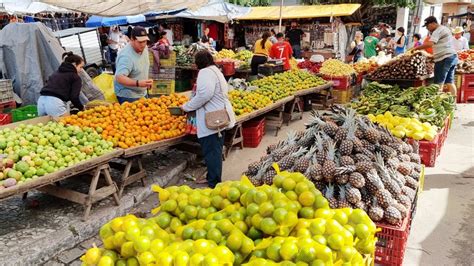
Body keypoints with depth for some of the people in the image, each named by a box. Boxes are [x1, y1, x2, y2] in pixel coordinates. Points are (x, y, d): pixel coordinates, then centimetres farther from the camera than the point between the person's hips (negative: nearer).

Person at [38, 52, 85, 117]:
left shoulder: (57, 73, 27)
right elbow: (74, 97, -4)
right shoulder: (75, 77, 5)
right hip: (55, 103, -8)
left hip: (41, 100, 8)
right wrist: (82, 108, 13)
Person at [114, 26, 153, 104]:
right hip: (128, 97, -8)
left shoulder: (144, 48, -1)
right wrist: (138, 83, -50)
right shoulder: (126, 56, -28)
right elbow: (119, 78, -39)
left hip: (142, 93, 8)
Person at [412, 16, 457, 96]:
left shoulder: (438, 31, -9)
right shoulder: (445, 29, 23)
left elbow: (430, 44, -24)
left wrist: (416, 48, -18)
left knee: (439, 83, -7)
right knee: (450, 82, 8)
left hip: (444, 58, -10)